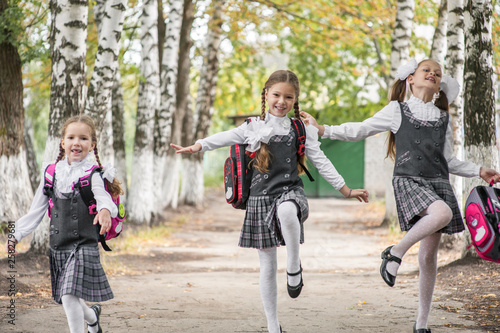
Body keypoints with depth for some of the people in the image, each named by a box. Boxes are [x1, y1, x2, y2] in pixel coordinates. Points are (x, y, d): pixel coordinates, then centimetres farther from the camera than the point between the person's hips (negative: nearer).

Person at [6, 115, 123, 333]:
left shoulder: (94, 174, -7)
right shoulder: (52, 173, 6)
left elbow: (102, 196, -27)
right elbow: (36, 211, 12)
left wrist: (105, 210, -50)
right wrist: (16, 235, 6)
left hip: (85, 244, -5)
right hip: (59, 245, 5)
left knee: (70, 297, -17)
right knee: (68, 299, 15)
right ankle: (92, 315, 47)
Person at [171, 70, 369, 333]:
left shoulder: (301, 130, 7)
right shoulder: (253, 128, 5)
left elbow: (320, 161, 10)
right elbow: (224, 138, -3)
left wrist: (346, 190, 9)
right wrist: (196, 146, -20)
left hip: (290, 190, -1)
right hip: (260, 198, 1)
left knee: (286, 212, -41)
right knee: (267, 267, 4)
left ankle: (294, 267, -18)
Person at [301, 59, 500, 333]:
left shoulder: (443, 118, 20)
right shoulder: (397, 110, 10)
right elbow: (360, 130, 10)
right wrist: (322, 129, 3)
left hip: (438, 182, 4)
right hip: (408, 180, -4)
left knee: (429, 254, 1)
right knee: (443, 213, -36)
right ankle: (396, 252, -15)